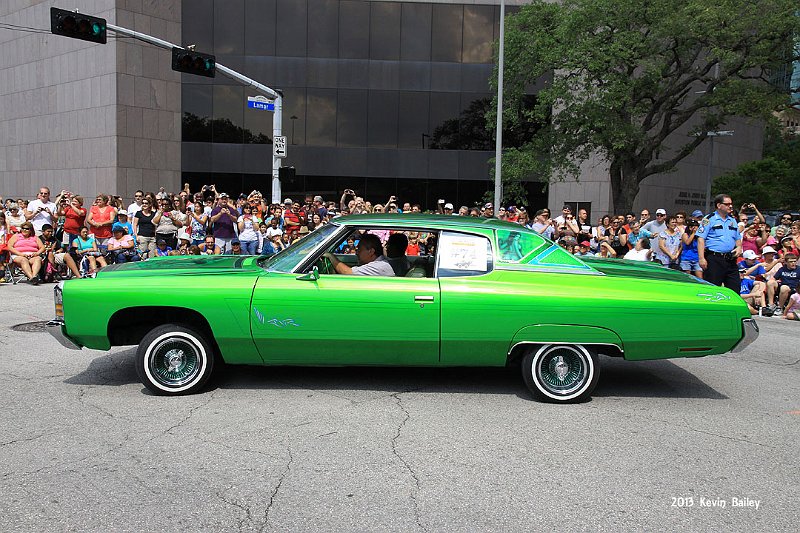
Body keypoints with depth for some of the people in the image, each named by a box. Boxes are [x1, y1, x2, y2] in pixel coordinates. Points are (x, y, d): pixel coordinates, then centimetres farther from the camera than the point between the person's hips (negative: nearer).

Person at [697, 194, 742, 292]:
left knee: (735, 288, 5)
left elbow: (738, 238, 28)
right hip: (714, 259, -6)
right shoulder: (709, 219, -3)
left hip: (730, 259, 6)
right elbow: (701, 239, -9)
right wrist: (701, 258, -17)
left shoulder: (733, 220, 18)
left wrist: (739, 247, 5)